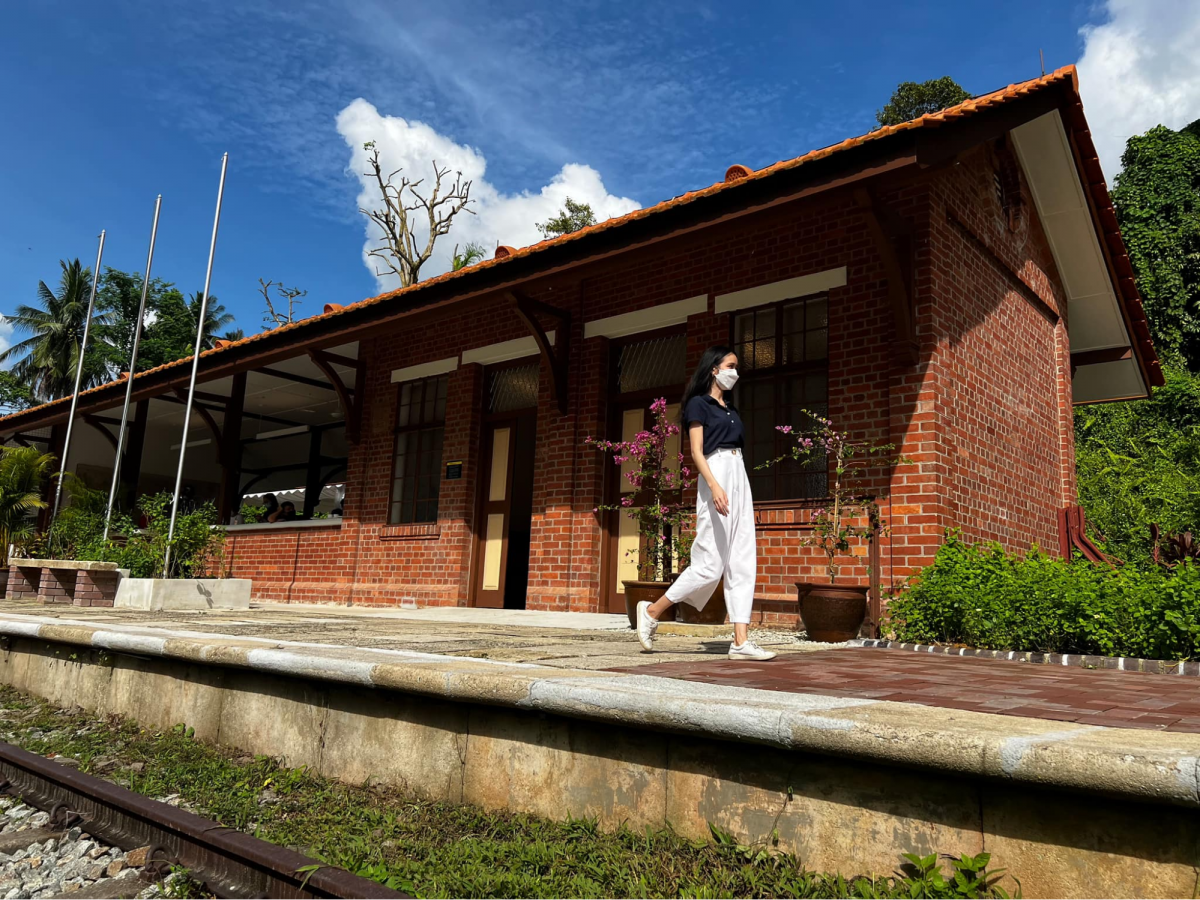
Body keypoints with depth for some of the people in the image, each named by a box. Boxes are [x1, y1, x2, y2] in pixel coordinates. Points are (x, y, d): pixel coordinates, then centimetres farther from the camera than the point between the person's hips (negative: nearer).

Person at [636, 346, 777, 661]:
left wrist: (736, 488, 14)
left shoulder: (731, 409, 21)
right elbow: (696, 451, -11)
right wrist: (714, 486, -24)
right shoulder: (699, 403, -2)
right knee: (710, 564, -9)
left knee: (742, 563, 1)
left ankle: (741, 641, 1)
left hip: (740, 478, 8)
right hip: (716, 476, -8)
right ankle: (652, 611, 6)